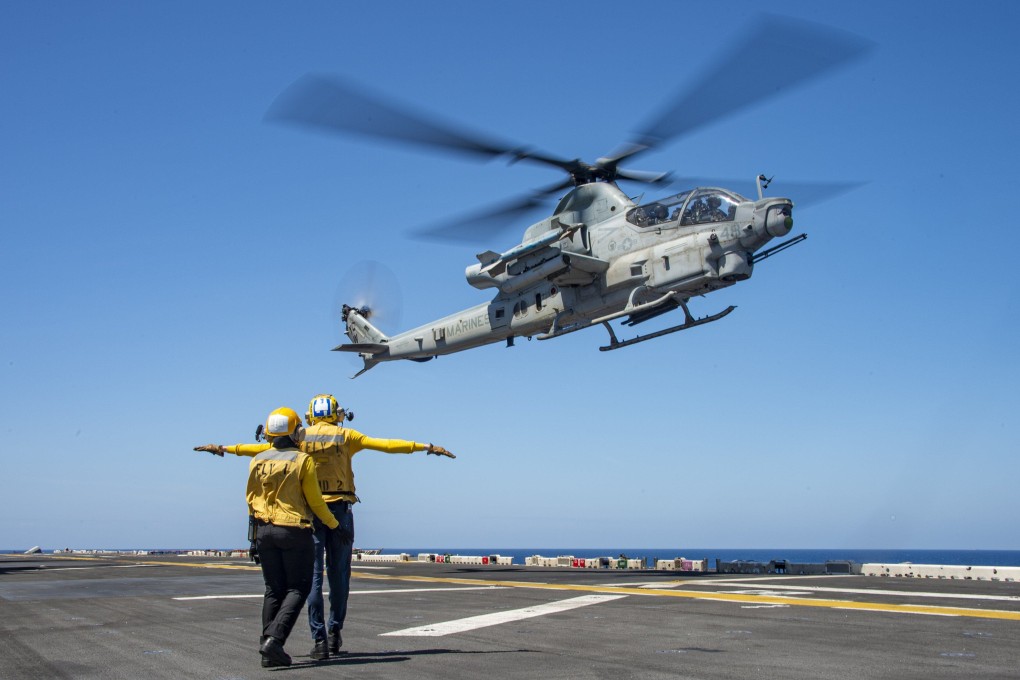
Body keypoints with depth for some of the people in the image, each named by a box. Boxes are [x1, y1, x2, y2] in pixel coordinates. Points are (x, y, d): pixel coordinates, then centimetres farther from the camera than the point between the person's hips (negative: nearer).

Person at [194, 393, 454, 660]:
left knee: (313, 576, 0)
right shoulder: (346, 436, 4)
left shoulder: (300, 437, 6)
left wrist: (224, 448, 20)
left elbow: (261, 448, 9)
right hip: (340, 511, 0)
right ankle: (335, 633, 16)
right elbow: (387, 444, 2)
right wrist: (427, 447, 6)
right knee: (339, 575, 10)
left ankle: (319, 640, -3)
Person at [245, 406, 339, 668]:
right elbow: (315, 500, -8)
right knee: (298, 588, 4)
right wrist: (333, 522, 7)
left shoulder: (257, 461, 4)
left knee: (273, 590, 12)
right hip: (295, 530, -5)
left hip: (264, 530, 5)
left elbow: (251, 499, 10)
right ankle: (274, 639, -14)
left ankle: (269, 652, 9)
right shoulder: (303, 460, -10)